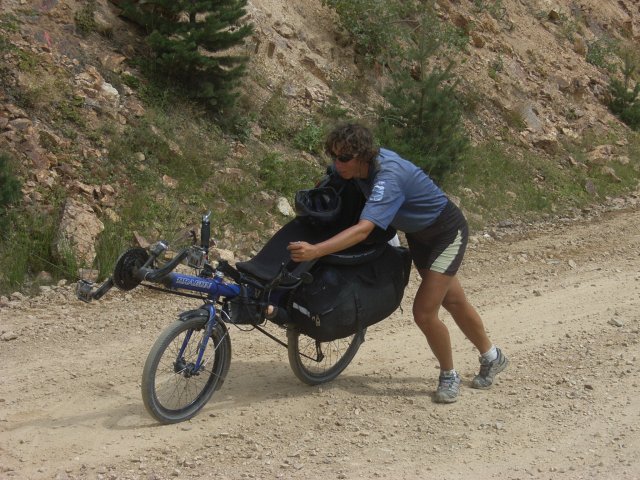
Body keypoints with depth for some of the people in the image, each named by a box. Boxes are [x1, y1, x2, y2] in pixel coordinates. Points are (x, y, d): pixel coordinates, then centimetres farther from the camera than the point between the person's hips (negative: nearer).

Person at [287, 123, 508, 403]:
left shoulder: (388, 178, -39)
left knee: (424, 312, -14)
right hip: (419, 234, 9)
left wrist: (314, 251, -60)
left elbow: (363, 230, -52)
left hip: (447, 232, -9)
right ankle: (492, 358, 41)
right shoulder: (355, 166, -15)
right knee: (452, 302, 20)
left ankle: (449, 376, 10)